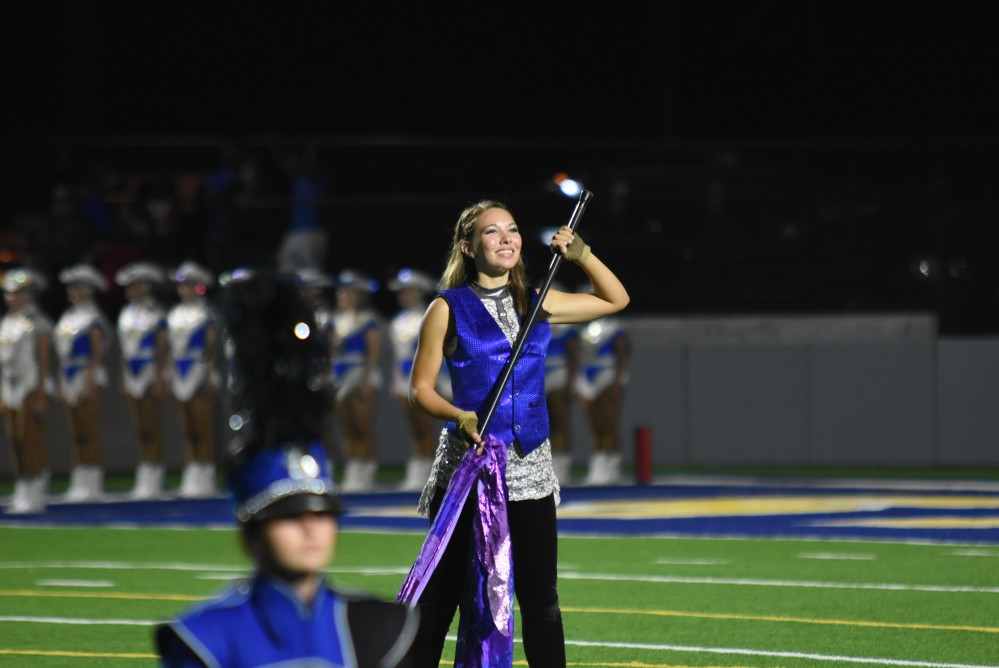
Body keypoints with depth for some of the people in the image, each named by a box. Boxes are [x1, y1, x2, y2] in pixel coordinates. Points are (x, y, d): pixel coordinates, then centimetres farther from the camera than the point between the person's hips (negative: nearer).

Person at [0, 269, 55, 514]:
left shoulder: (38, 322, -7)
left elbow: (45, 360, -10)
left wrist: (41, 396, -14)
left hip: (31, 390, -7)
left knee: (33, 441, -7)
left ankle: (35, 497, -3)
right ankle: (23, 495, 10)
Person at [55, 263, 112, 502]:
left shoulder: (93, 319, -8)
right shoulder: (67, 318, 15)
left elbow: (97, 354, -13)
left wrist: (89, 384, -19)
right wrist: (62, 386, 14)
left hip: (89, 376, -8)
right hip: (69, 379, 8)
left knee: (90, 434, -6)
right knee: (77, 435, 8)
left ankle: (92, 484, -5)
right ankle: (80, 484, 10)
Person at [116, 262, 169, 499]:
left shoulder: (156, 314, -5)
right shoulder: (126, 315, 13)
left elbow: (161, 349, -8)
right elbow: (124, 350, 16)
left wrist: (160, 379, -14)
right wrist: (124, 378, 13)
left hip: (150, 373, -6)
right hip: (132, 377, 6)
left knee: (153, 429, -5)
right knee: (141, 429, 7)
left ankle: (153, 482, -4)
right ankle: (144, 482, 9)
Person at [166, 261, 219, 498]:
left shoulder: (206, 314, -5)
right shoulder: (174, 315, 14)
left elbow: (212, 346, -8)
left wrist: (210, 376, -13)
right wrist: (171, 375, 12)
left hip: (199, 370, -7)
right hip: (180, 373, 7)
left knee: (204, 428, -5)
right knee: (188, 429, 8)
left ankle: (205, 480, -3)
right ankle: (192, 480, 10)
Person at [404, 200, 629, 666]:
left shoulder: (536, 304, 10)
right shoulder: (448, 309, -1)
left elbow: (615, 299, 21)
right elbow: (420, 388, -1)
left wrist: (582, 256, 5)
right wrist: (459, 417, -18)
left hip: (530, 468, 4)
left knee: (540, 599, 3)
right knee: (443, 594, -3)